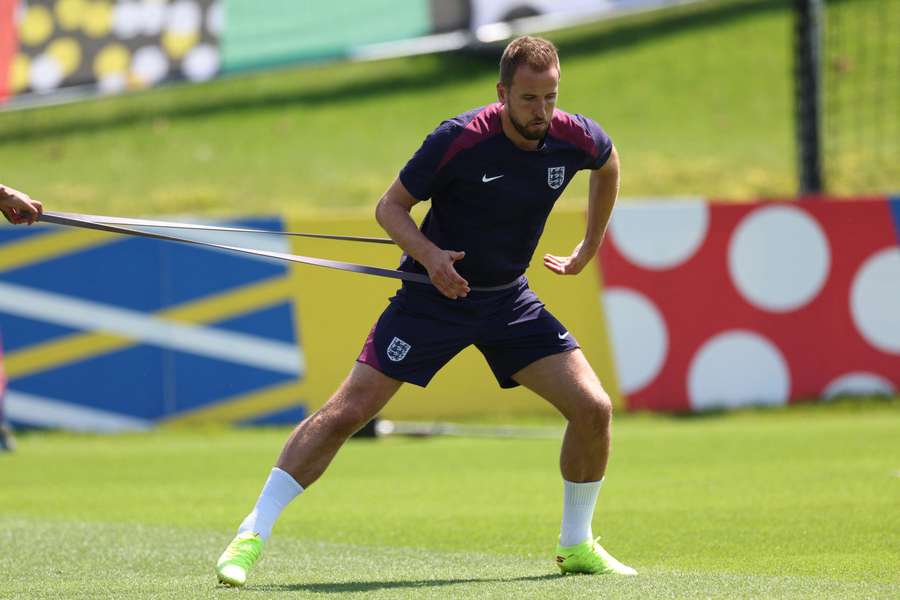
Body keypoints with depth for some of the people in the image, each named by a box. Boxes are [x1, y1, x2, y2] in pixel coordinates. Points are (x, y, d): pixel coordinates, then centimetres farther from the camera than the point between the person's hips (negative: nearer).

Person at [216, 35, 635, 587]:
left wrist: (588, 250, 18)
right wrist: (428, 254, -30)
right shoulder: (458, 139, -23)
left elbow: (609, 166, 16)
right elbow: (391, 206, -12)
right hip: (434, 293, -4)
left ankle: (577, 545, 12)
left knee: (593, 408, -9)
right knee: (346, 412, -10)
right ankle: (252, 536, -3)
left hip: (508, 299, 4)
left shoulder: (576, 139, -11)